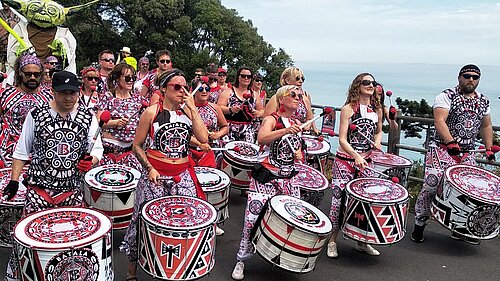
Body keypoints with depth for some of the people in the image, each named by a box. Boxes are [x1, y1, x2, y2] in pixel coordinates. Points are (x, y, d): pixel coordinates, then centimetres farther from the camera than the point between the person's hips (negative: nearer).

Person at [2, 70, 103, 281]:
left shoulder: (88, 118, 2)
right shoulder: (36, 115, 0)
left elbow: (97, 149, 6)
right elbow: (22, 150, 6)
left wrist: (90, 161, -16)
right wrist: (14, 179, 2)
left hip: (73, 191, 1)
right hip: (39, 188, -1)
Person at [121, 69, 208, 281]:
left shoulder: (188, 111, 7)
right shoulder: (152, 112, -3)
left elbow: (203, 138, -8)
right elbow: (137, 146, 1)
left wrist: (192, 108, -7)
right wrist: (149, 169, -11)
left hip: (182, 175, 3)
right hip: (155, 174, -3)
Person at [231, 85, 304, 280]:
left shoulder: (297, 123, 13)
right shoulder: (271, 119, -7)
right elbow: (261, 139, -27)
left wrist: (299, 154, 6)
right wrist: (286, 130, -35)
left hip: (288, 178, 7)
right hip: (266, 176, -6)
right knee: (254, 215, -11)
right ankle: (242, 259, 6)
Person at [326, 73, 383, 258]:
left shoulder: (377, 109, 8)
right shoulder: (348, 108, -8)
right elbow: (342, 139, -13)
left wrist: (377, 141, 2)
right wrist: (356, 156, -26)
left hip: (365, 161, 5)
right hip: (345, 160, -5)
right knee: (339, 199, -3)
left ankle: (362, 241, 23)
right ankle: (332, 241, 13)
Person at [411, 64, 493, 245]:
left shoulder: (484, 102, 14)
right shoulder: (447, 96, -5)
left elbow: (486, 126, 24)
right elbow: (439, 121, -16)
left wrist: (489, 148, 14)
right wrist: (451, 143, -26)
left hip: (467, 154, 6)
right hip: (442, 149, -6)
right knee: (431, 185, -13)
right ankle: (419, 225, 2)